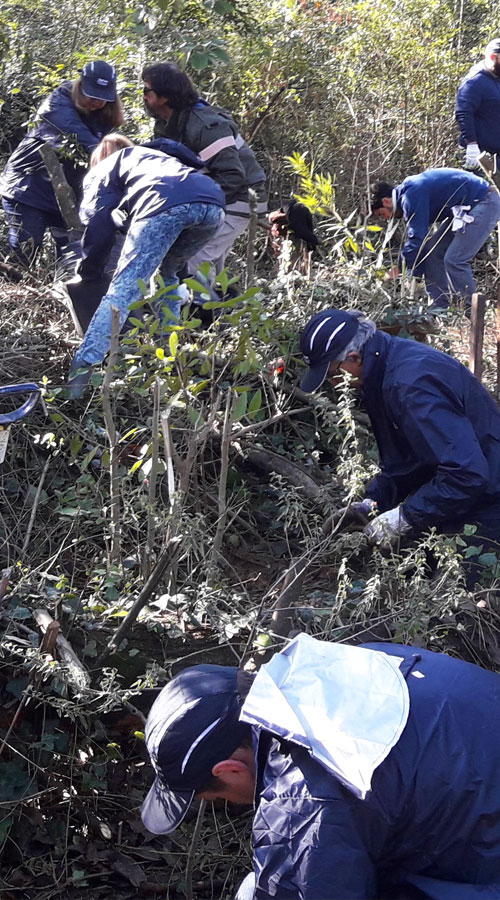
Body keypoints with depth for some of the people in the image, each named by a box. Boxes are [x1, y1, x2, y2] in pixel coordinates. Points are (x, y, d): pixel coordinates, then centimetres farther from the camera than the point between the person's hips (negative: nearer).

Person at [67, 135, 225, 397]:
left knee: (123, 289, -11)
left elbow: (99, 223, 17)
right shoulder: (153, 155, 49)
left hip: (164, 206, -6)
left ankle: (83, 367, -24)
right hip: (213, 205, 6)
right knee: (168, 271, 30)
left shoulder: (101, 171, 32)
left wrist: (89, 272, 28)